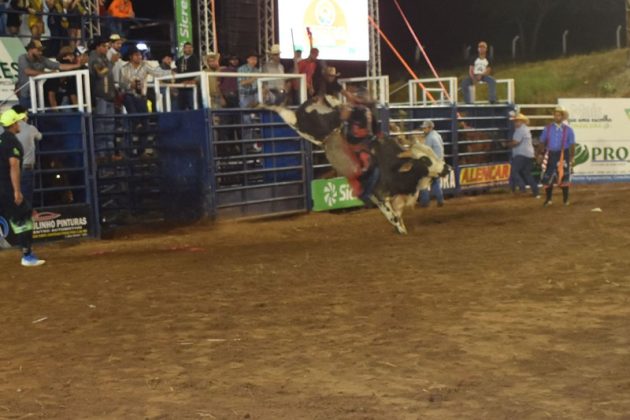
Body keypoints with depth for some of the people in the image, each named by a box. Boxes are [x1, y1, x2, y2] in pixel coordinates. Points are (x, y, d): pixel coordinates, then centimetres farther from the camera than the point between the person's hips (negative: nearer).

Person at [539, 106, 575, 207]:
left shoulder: (568, 130, 2)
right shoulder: (548, 128, 6)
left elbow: (572, 145, 2)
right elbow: (542, 142, 9)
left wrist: (572, 158, -3)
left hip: (563, 154, -2)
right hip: (550, 154, 2)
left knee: (564, 177, 2)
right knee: (547, 178, 3)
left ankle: (565, 199, 15)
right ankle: (548, 199, 18)